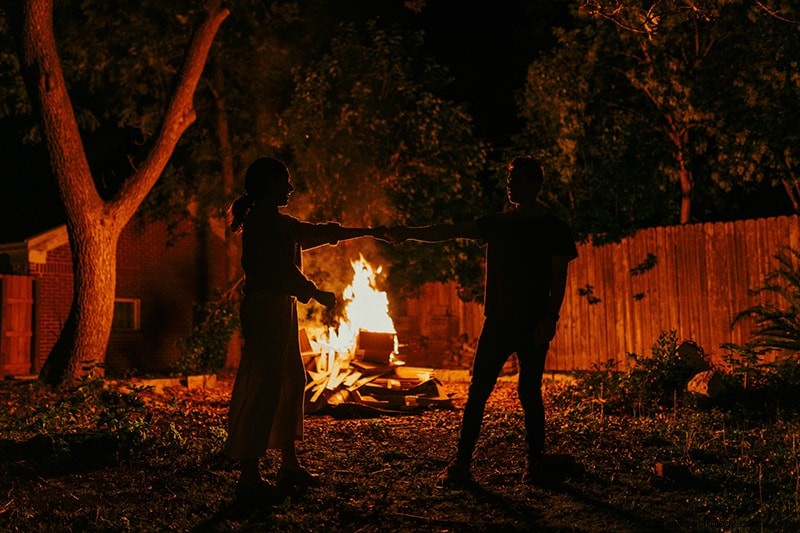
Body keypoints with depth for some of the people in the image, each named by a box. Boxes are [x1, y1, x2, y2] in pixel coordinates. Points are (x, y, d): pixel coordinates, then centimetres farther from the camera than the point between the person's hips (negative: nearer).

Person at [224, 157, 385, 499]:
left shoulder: (277, 222, 19)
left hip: (278, 310, 11)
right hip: (267, 309, -11)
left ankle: (289, 464, 21)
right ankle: (249, 476, -8)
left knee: (291, 381, 13)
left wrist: (367, 232, 30)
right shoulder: (263, 220, -11)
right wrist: (316, 293, -12)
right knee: (264, 387, -11)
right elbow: (280, 270, -18)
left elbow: (320, 233, 26)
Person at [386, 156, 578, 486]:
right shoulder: (498, 223, 12)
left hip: (534, 324, -3)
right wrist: (408, 233, -5)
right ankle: (461, 463, -1)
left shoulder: (554, 229, 2)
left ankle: (535, 464, 13)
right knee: (477, 391, -2)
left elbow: (559, 280, -2)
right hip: (498, 320, 4)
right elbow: (450, 232, 6)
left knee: (529, 393, 1)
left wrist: (550, 318, -14)